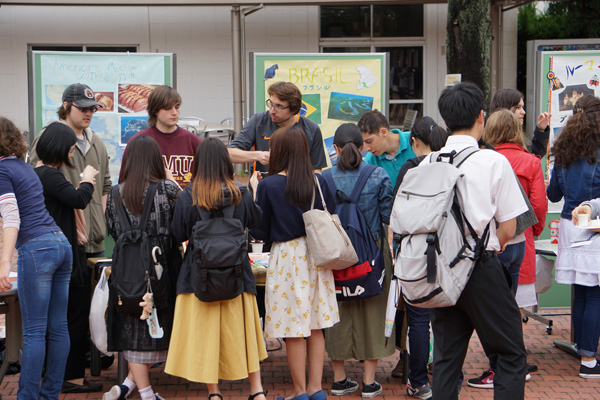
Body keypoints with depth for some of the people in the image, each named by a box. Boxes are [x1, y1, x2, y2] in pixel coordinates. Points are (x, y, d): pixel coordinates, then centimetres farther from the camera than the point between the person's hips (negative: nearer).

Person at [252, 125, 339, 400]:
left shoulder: (268, 185, -11)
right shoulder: (317, 181, -1)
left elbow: (260, 231, -5)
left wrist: (255, 198, 9)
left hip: (286, 256, -4)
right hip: (316, 255, 4)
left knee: (294, 330, 4)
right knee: (315, 327, 12)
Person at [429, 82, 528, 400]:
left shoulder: (426, 165, 2)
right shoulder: (494, 162, -8)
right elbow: (508, 229, -6)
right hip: (482, 271, -4)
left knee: (446, 358, 12)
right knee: (510, 356, 6)